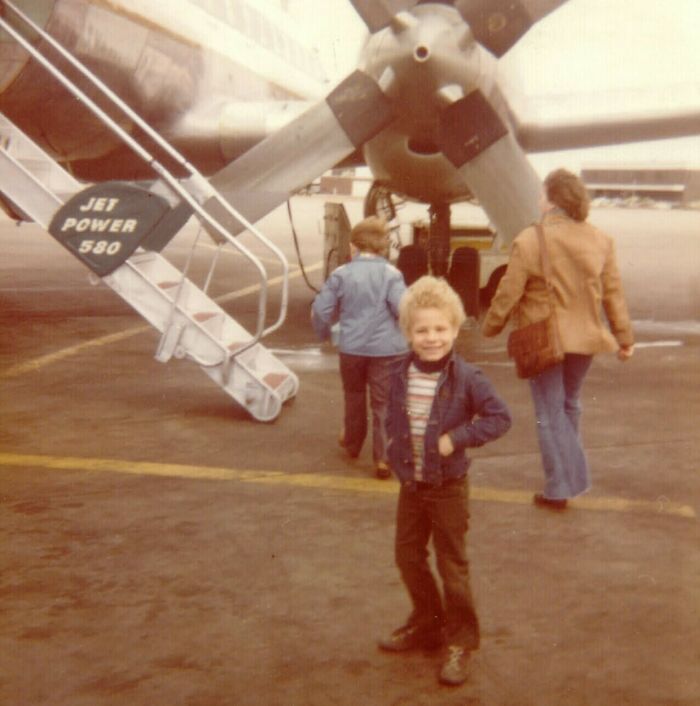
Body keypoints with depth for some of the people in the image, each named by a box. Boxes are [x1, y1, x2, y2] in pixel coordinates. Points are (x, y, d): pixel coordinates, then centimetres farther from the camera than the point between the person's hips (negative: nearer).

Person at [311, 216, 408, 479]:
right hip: (387, 349, -2)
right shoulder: (390, 274, -8)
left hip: (351, 348, 2)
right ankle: (383, 457, -1)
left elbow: (321, 310, -1)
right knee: (383, 403, 3)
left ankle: (352, 444, 40)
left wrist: (324, 332, 18)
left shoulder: (341, 274, -2)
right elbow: (404, 309, -16)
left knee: (354, 397, 22)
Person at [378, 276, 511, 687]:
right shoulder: (404, 375, -2)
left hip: (448, 487, -6)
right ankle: (427, 624, 38)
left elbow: (500, 417, -18)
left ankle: (460, 641, 20)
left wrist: (456, 438, -24)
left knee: (452, 565, 5)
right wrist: (398, 449, -2)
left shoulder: (466, 378, -17)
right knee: (408, 556, 17)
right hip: (411, 484, 6)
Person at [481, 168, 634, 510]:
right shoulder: (600, 240, -3)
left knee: (550, 412, 4)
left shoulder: (529, 241, -17)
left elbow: (508, 292, -13)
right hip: (584, 337, 5)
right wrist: (624, 336, 10)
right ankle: (569, 473, 32)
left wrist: (490, 326, 3)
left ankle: (560, 487, 4)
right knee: (570, 404, 22)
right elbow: (613, 293, 2)